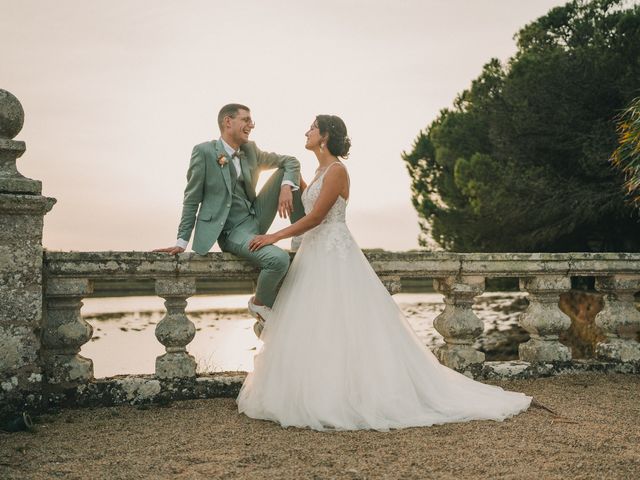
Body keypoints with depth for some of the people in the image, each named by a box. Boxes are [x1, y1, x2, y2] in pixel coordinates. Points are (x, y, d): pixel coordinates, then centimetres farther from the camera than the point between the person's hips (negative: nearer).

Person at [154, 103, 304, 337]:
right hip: (232, 231, -6)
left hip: (257, 218, 6)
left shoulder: (250, 150, 6)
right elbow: (192, 199, -6)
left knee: (286, 173, -5)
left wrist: (285, 186, -11)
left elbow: (291, 161, 11)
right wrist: (181, 242, -8)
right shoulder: (204, 151, -9)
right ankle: (260, 304, 0)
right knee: (279, 259, -30)